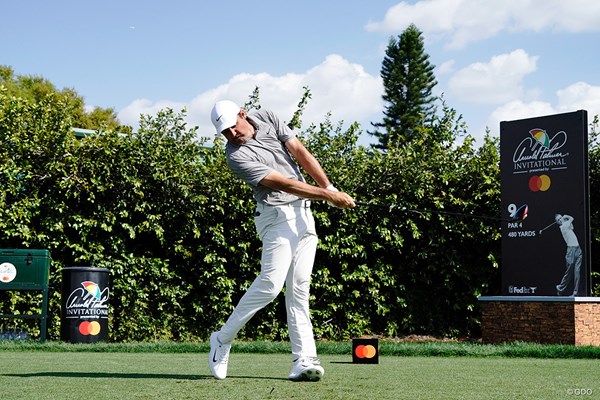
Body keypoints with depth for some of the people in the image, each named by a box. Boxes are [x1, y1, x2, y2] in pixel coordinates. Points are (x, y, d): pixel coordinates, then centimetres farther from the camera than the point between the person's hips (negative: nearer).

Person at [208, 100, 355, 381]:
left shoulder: (267, 118, 5)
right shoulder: (237, 156, -16)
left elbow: (300, 152, 2)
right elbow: (283, 183, -19)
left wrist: (329, 187, -6)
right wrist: (327, 195, -20)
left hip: (303, 211, 6)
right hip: (277, 214, -6)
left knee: (299, 287, 0)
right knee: (271, 282, -18)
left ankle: (304, 360, -4)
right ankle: (223, 339, -1)